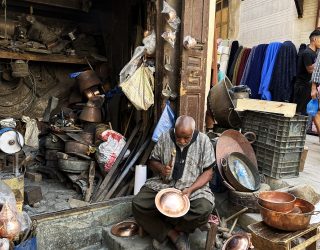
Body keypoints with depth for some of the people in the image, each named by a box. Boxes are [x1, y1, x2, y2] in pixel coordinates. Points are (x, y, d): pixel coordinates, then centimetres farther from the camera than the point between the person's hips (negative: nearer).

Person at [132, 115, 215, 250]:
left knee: (204, 209, -31)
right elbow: (153, 161, 8)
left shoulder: (203, 141, -7)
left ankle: (162, 231, -8)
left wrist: (190, 189, -19)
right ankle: (174, 234, -7)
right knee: (138, 204, -20)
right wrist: (161, 168, -16)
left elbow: (208, 172, -5)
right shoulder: (165, 137, -3)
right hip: (163, 184, 2)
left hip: (193, 187, -1)